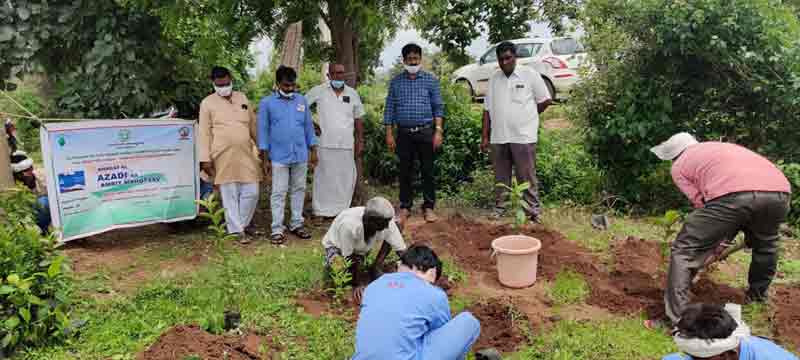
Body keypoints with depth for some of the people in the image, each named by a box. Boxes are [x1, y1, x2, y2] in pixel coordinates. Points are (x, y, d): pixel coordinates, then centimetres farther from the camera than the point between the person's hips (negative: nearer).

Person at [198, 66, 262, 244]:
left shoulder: (242, 98, 13)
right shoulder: (207, 103, 2)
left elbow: (253, 125, 19)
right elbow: (204, 133, -1)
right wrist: (205, 159, -7)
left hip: (246, 155, 4)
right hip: (223, 157, -4)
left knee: (251, 193, 4)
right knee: (230, 195, 2)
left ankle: (243, 223, 24)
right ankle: (238, 229, 12)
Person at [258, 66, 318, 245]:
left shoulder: (301, 100, 6)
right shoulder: (267, 103, -2)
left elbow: (308, 126, 11)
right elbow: (263, 130, -1)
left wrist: (313, 151, 9)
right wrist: (265, 159, -3)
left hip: (301, 156, 3)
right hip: (279, 157, -3)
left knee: (299, 190, 11)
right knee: (279, 193, 2)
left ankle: (297, 224, 22)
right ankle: (277, 229, 7)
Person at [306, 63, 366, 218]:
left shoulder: (352, 93, 10)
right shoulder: (318, 91, 1)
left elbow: (358, 119, 14)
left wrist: (360, 141, 11)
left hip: (347, 144, 3)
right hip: (326, 143, -3)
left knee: (347, 178, 5)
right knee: (325, 177, 0)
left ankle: (342, 209, 15)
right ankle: (323, 210, 8)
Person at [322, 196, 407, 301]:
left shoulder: (387, 223, -30)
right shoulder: (349, 224, -42)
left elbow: (401, 250, -21)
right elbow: (349, 257, -30)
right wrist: (357, 284, -25)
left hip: (361, 247, 5)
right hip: (337, 245, -4)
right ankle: (330, 261, 3)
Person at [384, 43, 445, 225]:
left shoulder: (431, 80, 5)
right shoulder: (396, 82, 7)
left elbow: (438, 107, 3)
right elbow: (389, 108, 7)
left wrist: (438, 131, -6)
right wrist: (389, 134, 1)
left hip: (425, 131, -1)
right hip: (404, 133, 1)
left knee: (428, 170, 3)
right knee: (405, 171, 7)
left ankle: (429, 207, 14)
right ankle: (405, 207, 18)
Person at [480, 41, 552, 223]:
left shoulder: (530, 74, -1)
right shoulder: (494, 78, 10)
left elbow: (545, 100, 4)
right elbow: (487, 109, 11)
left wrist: (526, 116, 7)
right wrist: (485, 136, 7)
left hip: (523, 137, -4)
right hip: (498, 137, 4)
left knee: (527, 178, 0)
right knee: (500, 178, 12)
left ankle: (533, 213, 8)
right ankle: (499, 211, 21)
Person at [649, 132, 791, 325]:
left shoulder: (679, 166, 22)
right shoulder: (724, 146, 39)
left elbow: (701, 204, 13)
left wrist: (717, 238, 26)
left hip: (731, 195, -6)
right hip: (779, 191, 6)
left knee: (684, 251, 7)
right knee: (765, 245, 36)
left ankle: (676, 319, 1)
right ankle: (758, 297, 50)